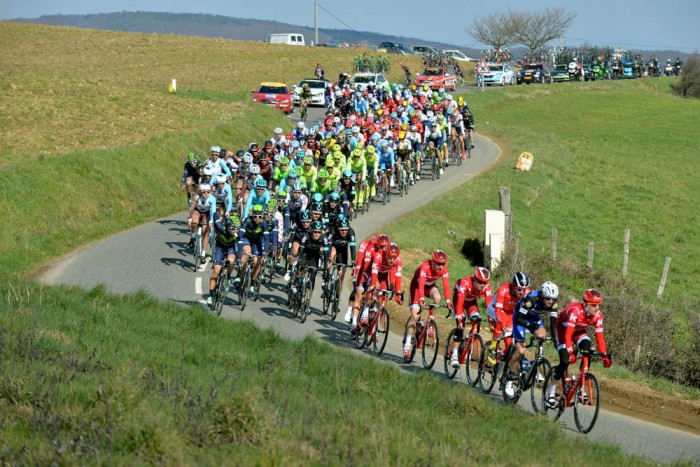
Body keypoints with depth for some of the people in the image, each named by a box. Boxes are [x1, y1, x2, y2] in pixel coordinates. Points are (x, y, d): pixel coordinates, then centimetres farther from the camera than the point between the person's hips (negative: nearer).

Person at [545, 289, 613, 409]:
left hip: (579, 330, 5)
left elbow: (599, 336, -22)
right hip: (562, 328, -5)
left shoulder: (597, 315, -23)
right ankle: (551, 393, -4)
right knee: (565, 360, -18)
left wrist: (604, 355, -29)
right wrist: (569, 352, -52)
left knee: (587, 347, -24)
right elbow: (568, 334, -43)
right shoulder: (575, 310, -38)